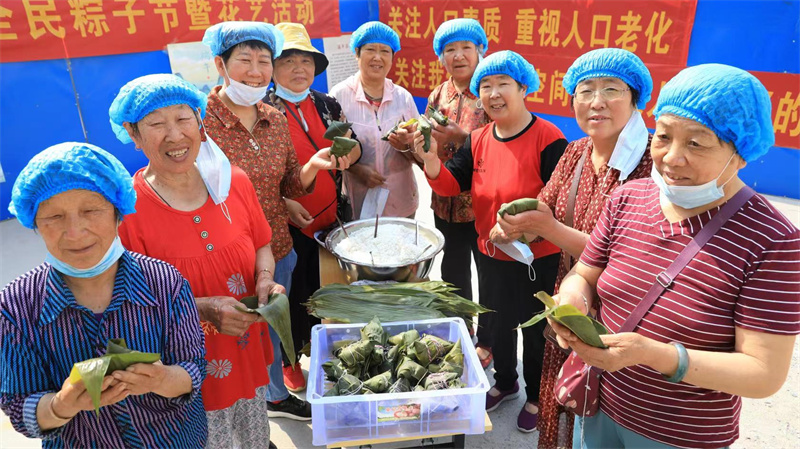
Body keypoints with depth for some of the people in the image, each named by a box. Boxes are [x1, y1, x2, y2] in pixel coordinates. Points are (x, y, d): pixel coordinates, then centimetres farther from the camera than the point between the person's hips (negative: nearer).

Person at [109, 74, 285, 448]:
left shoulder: (233, 182, -6)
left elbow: (261, 247, 8)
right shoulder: (126, 210, -19)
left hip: (248, 355, 4)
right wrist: (202, 309, -27)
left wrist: (265, 280, -12)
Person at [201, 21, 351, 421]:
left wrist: (313, 166, -12)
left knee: (273, 326, 24)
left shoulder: (275, 119, 1)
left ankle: (276, 396, 51)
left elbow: (289, 185, 7)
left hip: (278, 251, 6)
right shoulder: (199, 119, -16)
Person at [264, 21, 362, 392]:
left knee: (323, 287, 18)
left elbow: (354, 149, 9)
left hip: (329, 219, 5)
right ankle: (288, 361, 31)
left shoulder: (327, 105, 8)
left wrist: (348, 149, -15)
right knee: (293, 291, 9)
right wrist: (284, 202, -21)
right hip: (287, 222, -4)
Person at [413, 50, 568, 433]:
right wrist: (430, 157, -22)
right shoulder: (478, 140, 1)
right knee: (497, 324, 24)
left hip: (538, 258, -5)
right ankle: (505, 383, 51)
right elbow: (450, 185, -4)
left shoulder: (548, 138, -17)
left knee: (535, 330, 15)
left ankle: (536, 396, 41)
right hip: (491, 255, 6)